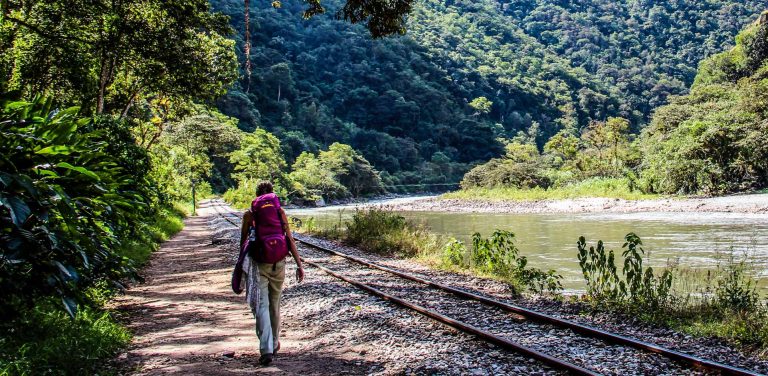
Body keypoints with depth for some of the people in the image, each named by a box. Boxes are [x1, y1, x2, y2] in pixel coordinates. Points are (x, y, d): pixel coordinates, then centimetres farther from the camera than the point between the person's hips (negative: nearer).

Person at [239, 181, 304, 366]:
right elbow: (290, 239, -3)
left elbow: (243, 241, 9)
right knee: (275, 304, 18)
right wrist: (299, 264, -2)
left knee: (262, 306, -3)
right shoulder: (280, 211, 3)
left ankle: (266, 350, -16)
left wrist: (242, 263, 25)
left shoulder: (249, 214, 2)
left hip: (259, 263, -2)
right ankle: (274, 344, 31)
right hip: (278, 262, 2)